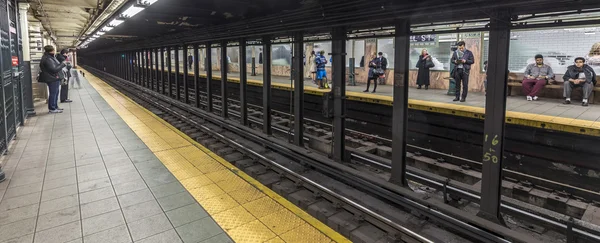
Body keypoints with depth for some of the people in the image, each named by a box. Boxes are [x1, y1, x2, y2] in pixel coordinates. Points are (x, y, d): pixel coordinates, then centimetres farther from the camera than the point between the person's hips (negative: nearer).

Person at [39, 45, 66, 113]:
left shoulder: (50, 57, 13)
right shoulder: (47, 59, -20)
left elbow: (56, 66, 21)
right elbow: (54, 69, -24)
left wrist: (62, 64, 5)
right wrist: (63, 64, -16)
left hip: (55, 78, 11)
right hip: (52, 79, -11)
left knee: (55, 93, 17)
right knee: (53, 93, -4)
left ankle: (55, 107, 27)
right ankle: (52, 109, 3)